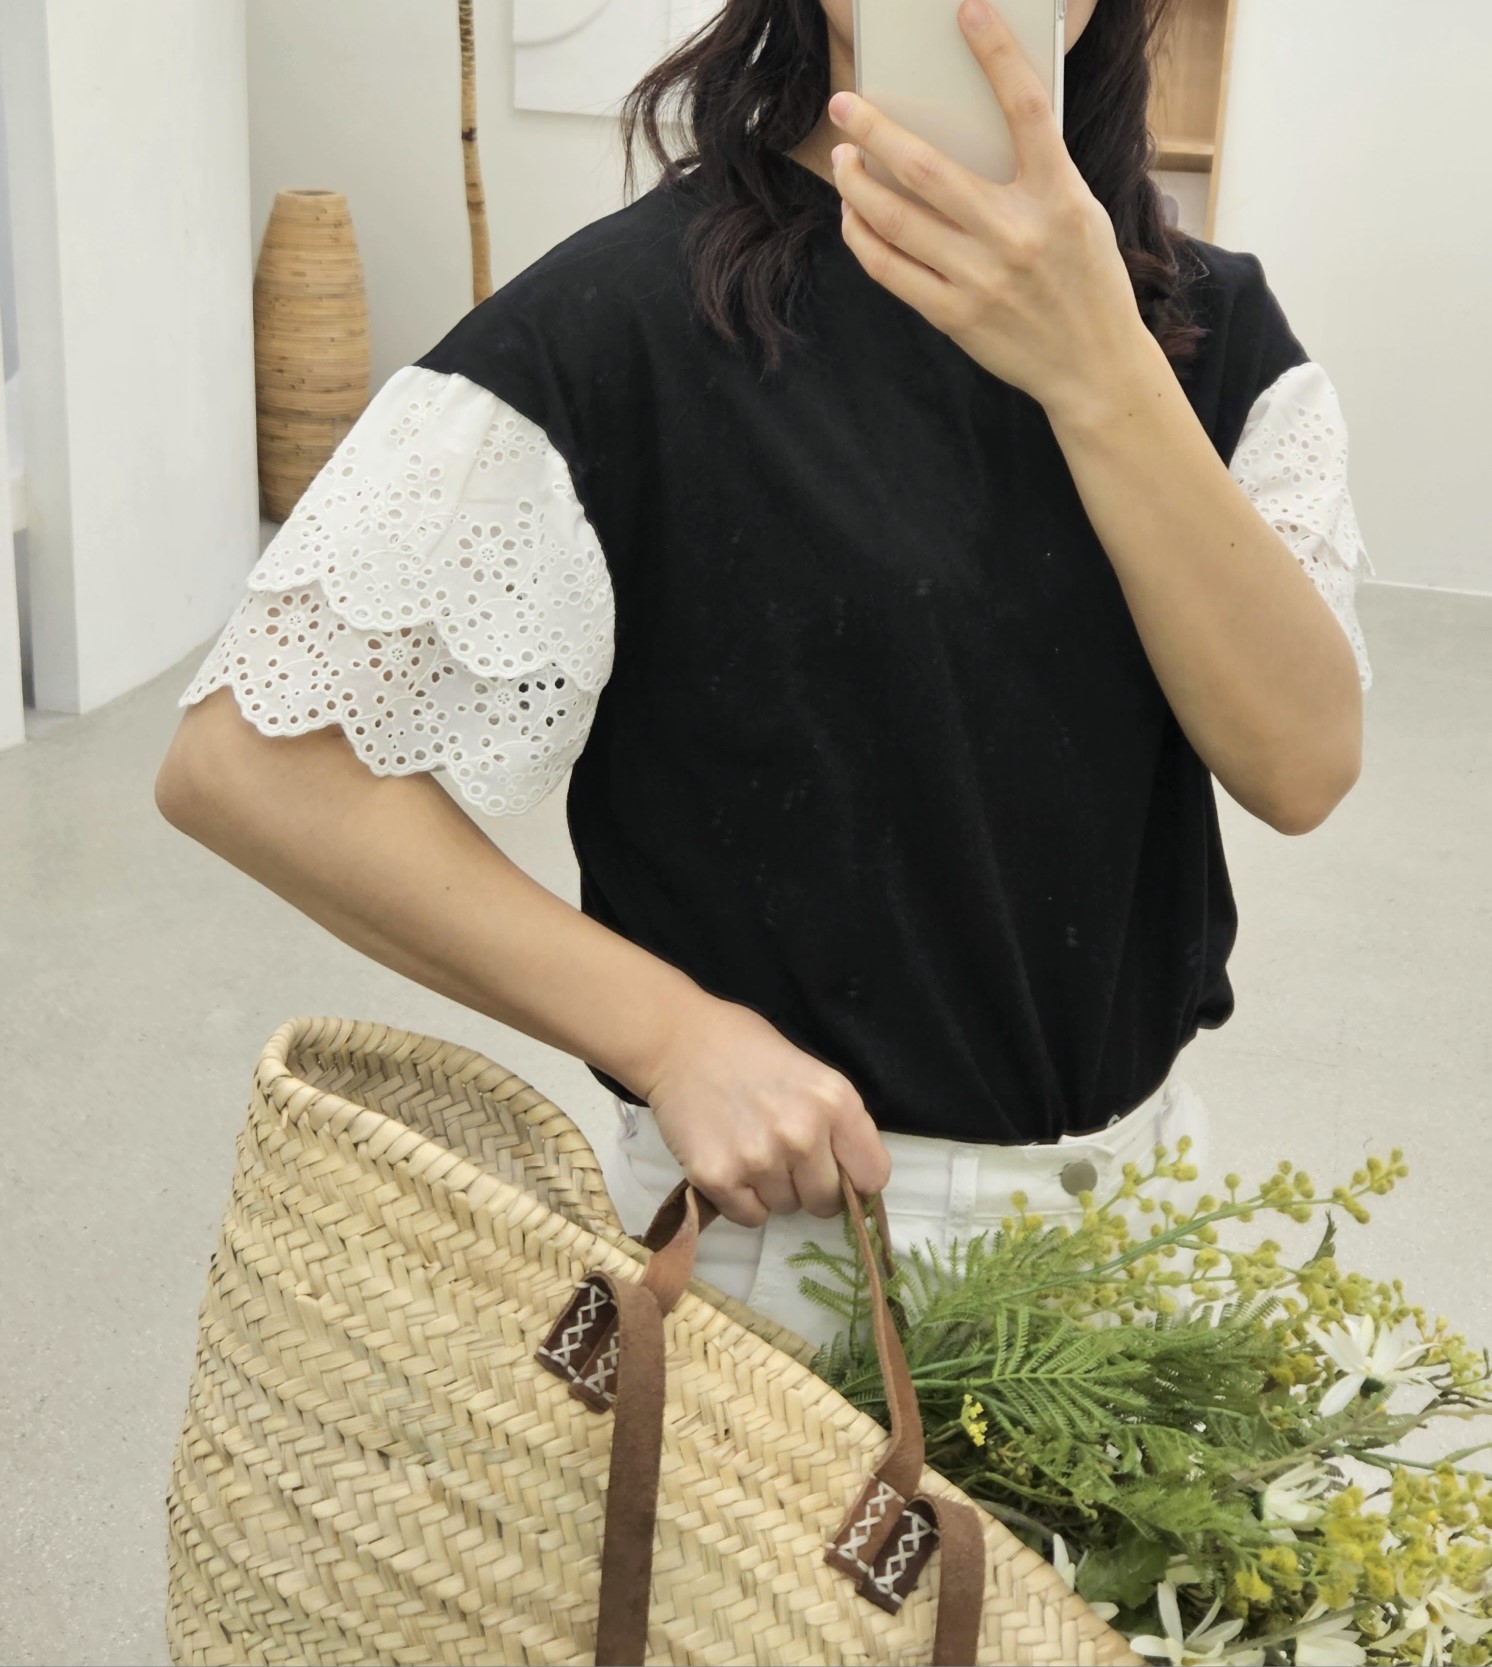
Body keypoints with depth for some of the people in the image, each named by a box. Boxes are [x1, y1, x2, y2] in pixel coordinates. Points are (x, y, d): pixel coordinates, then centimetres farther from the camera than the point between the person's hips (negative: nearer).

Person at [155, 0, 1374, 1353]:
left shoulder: (1206, 315, -3)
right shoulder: (636, 313, -17)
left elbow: (1303, 765, -17)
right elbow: (240, 762, -19)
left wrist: (1102, 370, -29)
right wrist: (671, 1033, -22)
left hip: (1139, 1182, 5)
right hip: (788, 1210, -4)